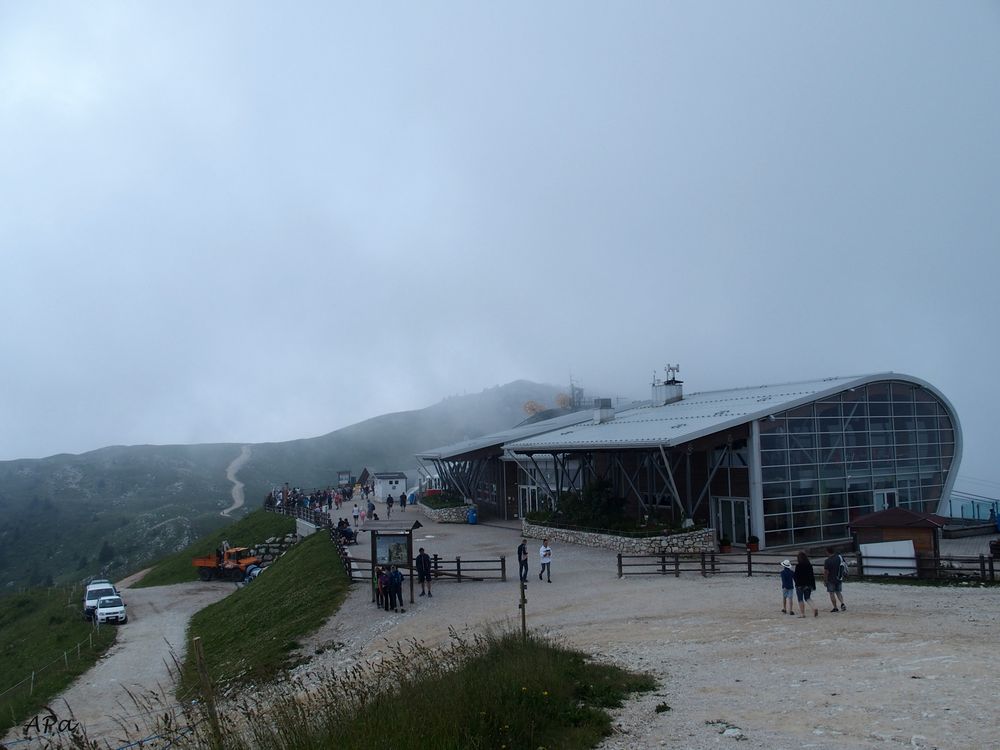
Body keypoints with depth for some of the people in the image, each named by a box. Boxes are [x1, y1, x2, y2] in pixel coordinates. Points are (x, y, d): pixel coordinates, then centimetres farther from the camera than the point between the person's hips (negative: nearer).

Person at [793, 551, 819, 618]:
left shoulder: (798, 566, -13)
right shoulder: (809, 565, 3)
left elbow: (796, 576, -13)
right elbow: (812, 576, 6)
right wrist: (813, 586, 10)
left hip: (800, 585, -5)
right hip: (808, 585, 5)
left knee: (800, 599, 5)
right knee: (807, 598, 17)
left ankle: (802, 613, 6)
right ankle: (814, 608, -4)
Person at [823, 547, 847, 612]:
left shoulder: (827, 561, -19)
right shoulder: (840, 557, -2)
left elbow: (826, 572, -17)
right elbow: (845, 565, 10)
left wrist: (825, 580, -6)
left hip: (831, 580, -6)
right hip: (839, 579, 6)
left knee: (832, 593, 5)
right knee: (838, 592, 18)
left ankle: (835, 608, 6)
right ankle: (842, 603, -1)